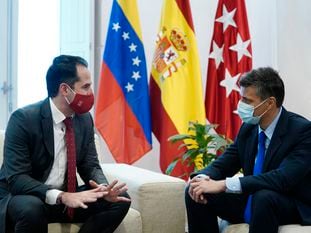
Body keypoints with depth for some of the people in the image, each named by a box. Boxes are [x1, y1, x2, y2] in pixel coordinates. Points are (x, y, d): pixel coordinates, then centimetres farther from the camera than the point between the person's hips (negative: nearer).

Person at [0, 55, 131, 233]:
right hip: (25, 198, -6)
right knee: (31, 208, -39)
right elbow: (16, 178, -24)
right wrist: (61, 196, -37)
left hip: (66, 197, 6)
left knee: (120, 200, -11)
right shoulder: (23, 119, -18)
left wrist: (104, 188, -19)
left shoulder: (85, 119, 1)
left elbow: (90, 166, 5)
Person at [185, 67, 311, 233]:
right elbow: (223, 164, 5)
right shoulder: (248, 127, 2)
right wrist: (204, 177, -21)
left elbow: (283, 178, -32)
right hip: (250, 202, 6)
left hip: (294, 208, -6)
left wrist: (223, 185, -36)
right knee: (195, 191, -11)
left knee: (263, 196, -38)